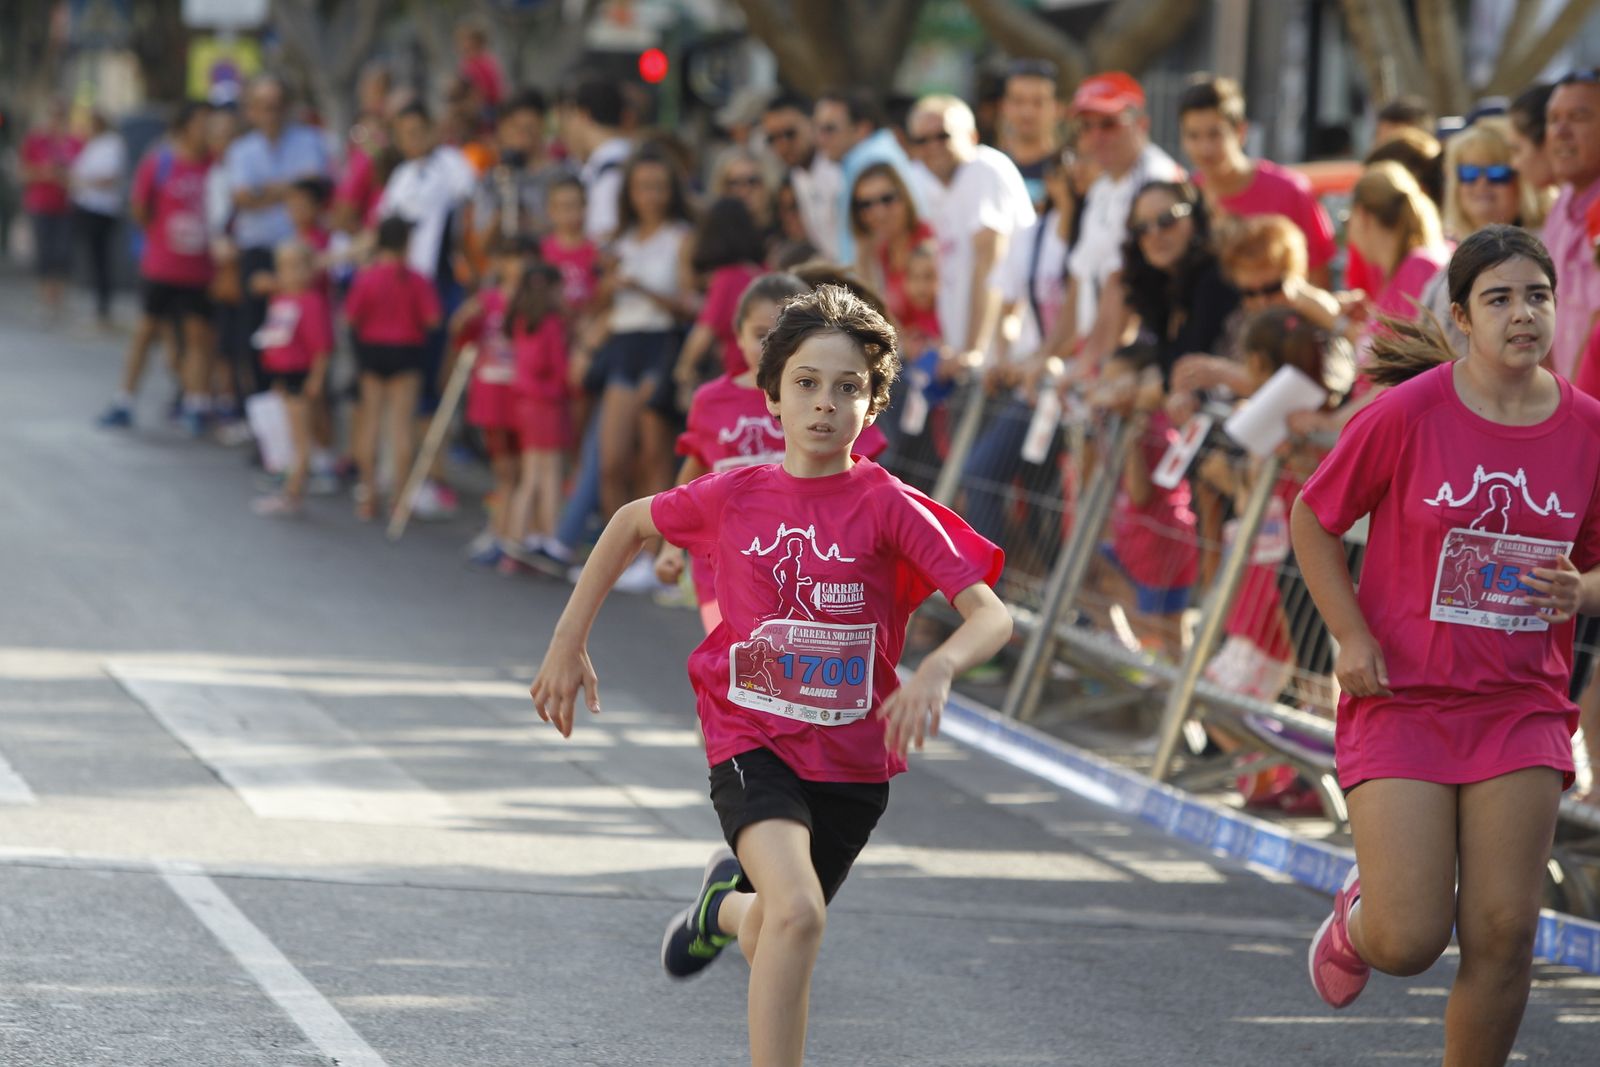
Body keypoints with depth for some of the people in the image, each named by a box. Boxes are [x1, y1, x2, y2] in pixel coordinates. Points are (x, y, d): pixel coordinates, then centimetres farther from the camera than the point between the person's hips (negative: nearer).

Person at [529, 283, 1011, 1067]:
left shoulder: (890, 508, -10)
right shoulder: (734, 496, -4)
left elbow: (990, 615, -16)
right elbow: (631, 523, 15)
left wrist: (939, 668, -37)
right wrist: (568, 644, 14)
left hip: (853, 760, 1)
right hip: (751, 743, -1)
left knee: (775, 941, 16)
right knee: (799, 914, -27)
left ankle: (727, 905, 53)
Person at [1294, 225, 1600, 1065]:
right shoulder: (1406, 414, -11)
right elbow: (1311, 519, 1)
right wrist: (1353, 638, -7)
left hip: (1521, 709, 3)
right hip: (1402, 702, -3)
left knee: (1503, 936, -3)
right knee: (1410, 943, -6)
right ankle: (1355, 919, 32)